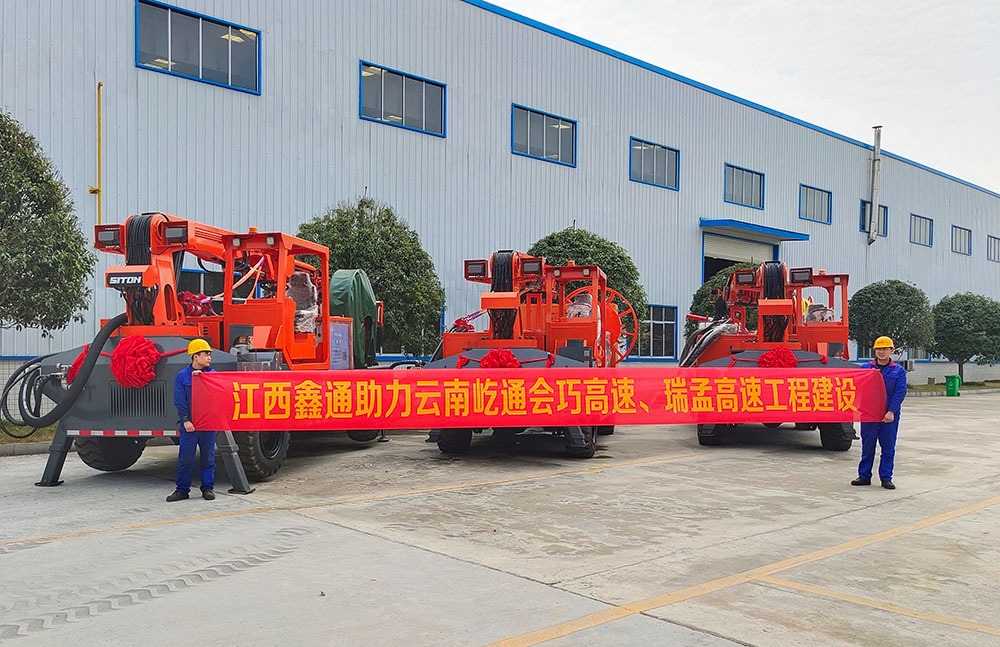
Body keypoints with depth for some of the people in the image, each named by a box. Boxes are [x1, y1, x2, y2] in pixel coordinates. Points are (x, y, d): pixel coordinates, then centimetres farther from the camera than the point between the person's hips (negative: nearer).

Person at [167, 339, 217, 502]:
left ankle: (208, 488, 17)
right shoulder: (182, 376, 2)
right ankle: (182, 490, 12)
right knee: (185, 459, 1)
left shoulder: (213, 374, 8)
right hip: (189, 425, -2)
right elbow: (180, 401, -1)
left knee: (208, 458, 7)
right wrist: (185, 420, -10)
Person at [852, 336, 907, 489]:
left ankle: (886, 478, 13)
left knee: (888, 448, 4)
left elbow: (900, 392, -3)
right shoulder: (866, 368, 8)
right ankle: (864, 476, 14)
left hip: (889, 416, 0)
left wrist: (891, 411, -13)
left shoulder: (899, 371, 6)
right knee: (867, 447, 5)